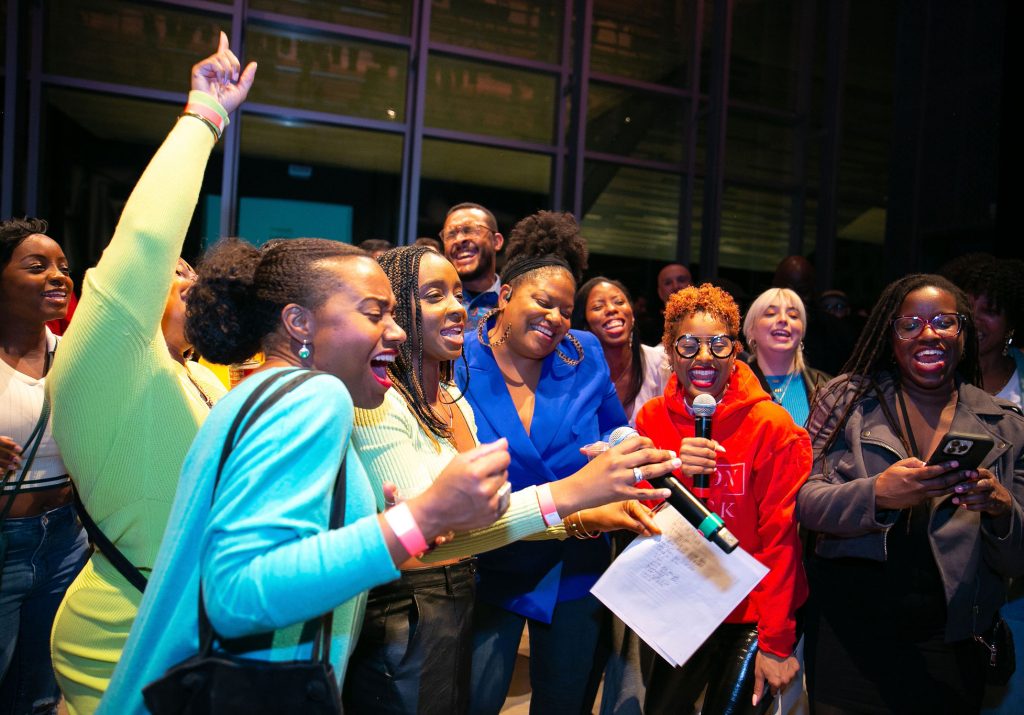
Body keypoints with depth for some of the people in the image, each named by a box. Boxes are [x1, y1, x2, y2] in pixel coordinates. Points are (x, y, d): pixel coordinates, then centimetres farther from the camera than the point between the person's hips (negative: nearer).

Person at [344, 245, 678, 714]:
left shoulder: (455, 400, 8)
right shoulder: (376, 403, -20)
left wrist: (583, 519, -8)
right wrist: (568, 492, -37)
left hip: (459, 603, 8)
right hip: (402, 618, -8)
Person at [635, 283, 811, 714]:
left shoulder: (771, 426, -15)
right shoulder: (653, 418, -5)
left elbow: (780, 538, -14)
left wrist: (776, 642, -13)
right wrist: (674, 472, -25)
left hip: (752, 615, -3)